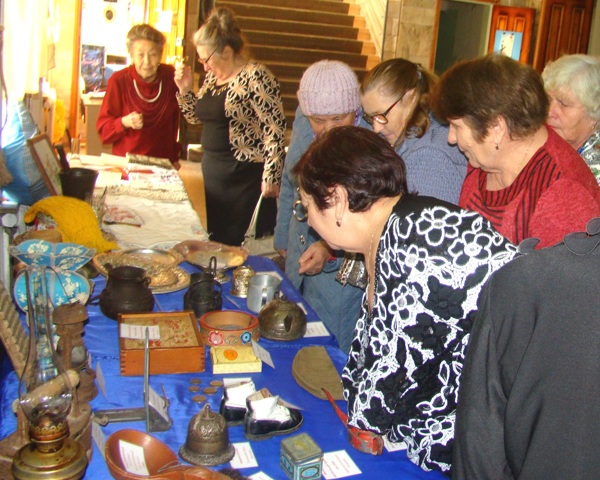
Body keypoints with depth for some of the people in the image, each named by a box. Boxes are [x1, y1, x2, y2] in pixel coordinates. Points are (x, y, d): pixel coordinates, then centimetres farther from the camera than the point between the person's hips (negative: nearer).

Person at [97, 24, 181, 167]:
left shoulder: (170, 76, 0)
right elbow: (103, 129, -6)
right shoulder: (119, 81, -9)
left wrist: (175, 156, 20)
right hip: (126, 162, -2)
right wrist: (124, 122, -24)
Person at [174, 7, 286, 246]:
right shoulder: (213, 76, 9)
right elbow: (196, 117, 21)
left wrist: (271, 178, -20)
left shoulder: (256, 77, -16)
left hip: (246, 175, -8)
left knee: (242, 244, 1)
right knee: (216, 239, 15)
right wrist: (184, 89, 4)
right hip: (213, 170, 8)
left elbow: (274, 130, -18)